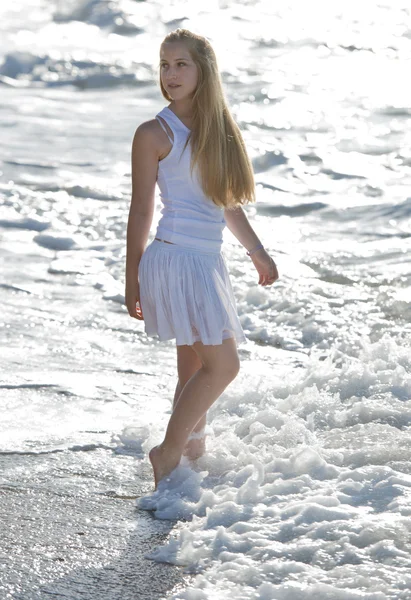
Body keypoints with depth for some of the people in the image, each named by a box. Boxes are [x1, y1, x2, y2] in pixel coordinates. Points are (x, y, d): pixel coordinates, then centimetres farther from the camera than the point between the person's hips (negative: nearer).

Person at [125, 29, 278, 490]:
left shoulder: (216, 129, 13)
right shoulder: (155, 134, -6)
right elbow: (140, 211, -3)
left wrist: (257, 252, 28)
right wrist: (132, 280, -2)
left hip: (207, 262, 7)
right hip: (176, 259, -7)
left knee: (196, 368, 11)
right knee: (222, 365, -11)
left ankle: (191, 448, 21)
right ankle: (168, 453, -2)